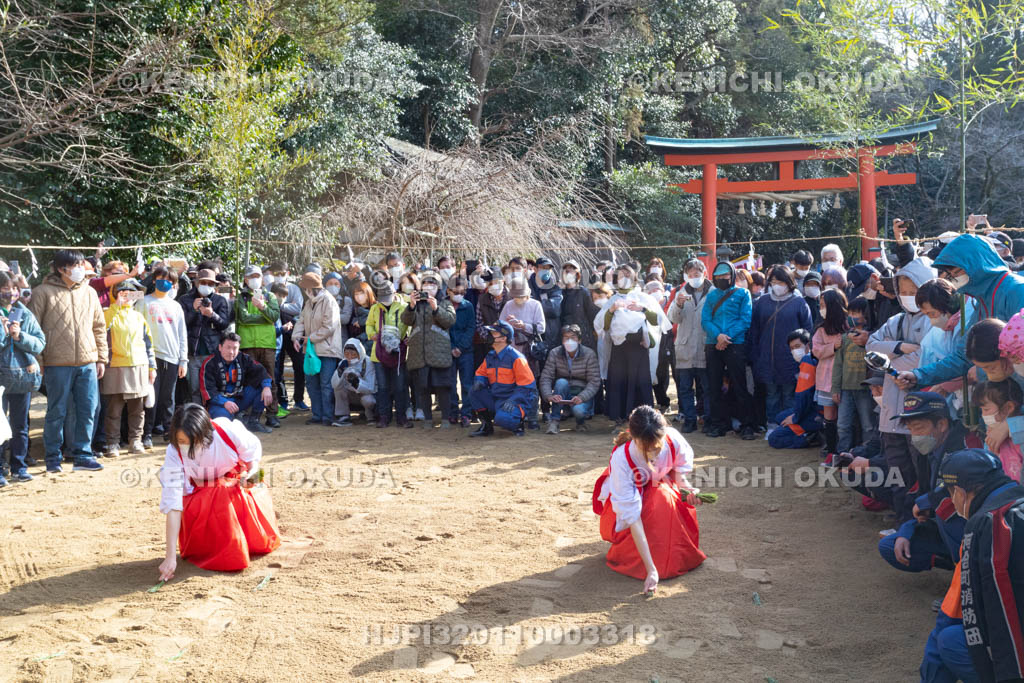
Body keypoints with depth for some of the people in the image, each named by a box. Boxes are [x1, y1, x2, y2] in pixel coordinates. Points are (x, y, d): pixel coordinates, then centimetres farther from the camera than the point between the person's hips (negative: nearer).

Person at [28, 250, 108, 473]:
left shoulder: (89, 292, 12)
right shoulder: (43, 292, -2)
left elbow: (99, 327, 16)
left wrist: (101, 358, 11)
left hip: (88, 363, 4)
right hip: (57, 364, -4)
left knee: (88, 411, 4)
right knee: (57, 412, 3)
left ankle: (82, 454, 14)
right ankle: (53, 457, 15)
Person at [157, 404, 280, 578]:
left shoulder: (229, 431, -31)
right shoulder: (175, 453, -29)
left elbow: (253, 448, -6)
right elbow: (173, 504, -30)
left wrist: (252, 471, -28)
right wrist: (170, 556, -34)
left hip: (237, 487, 0)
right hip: (202, 497, 0)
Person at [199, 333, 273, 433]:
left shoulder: (244, 359, 2)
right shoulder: (209, 364, -11)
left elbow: (259, 370, -5)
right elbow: (207, 389, -17)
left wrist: (266, 387, -27)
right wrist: (225, 402, -33)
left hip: (240, 398, 5)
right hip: (219, 402, -5)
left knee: (262, 385, -12)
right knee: (222, 416, -39)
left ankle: (253, 421, -8)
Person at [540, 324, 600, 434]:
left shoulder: (589, 354, -10)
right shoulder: (554, 353, -6)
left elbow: (595, 381, -12)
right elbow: (545, 378, -10)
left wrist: (582, 397, -29)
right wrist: (549, 395, -30)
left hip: (582, 395, -1)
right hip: (562, 395, 1)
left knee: (578, 410, -33)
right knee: (561, 382, -31)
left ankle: (581, 421, 6)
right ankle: (554, 421, -24)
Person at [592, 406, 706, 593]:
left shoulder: (673, 438, -29)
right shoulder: (622, 459, -39)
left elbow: (681, 466, -2)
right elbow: (632, 516, -39)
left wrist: (684, 487, -26)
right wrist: (651, 569, -42)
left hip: (660, 485, 4)